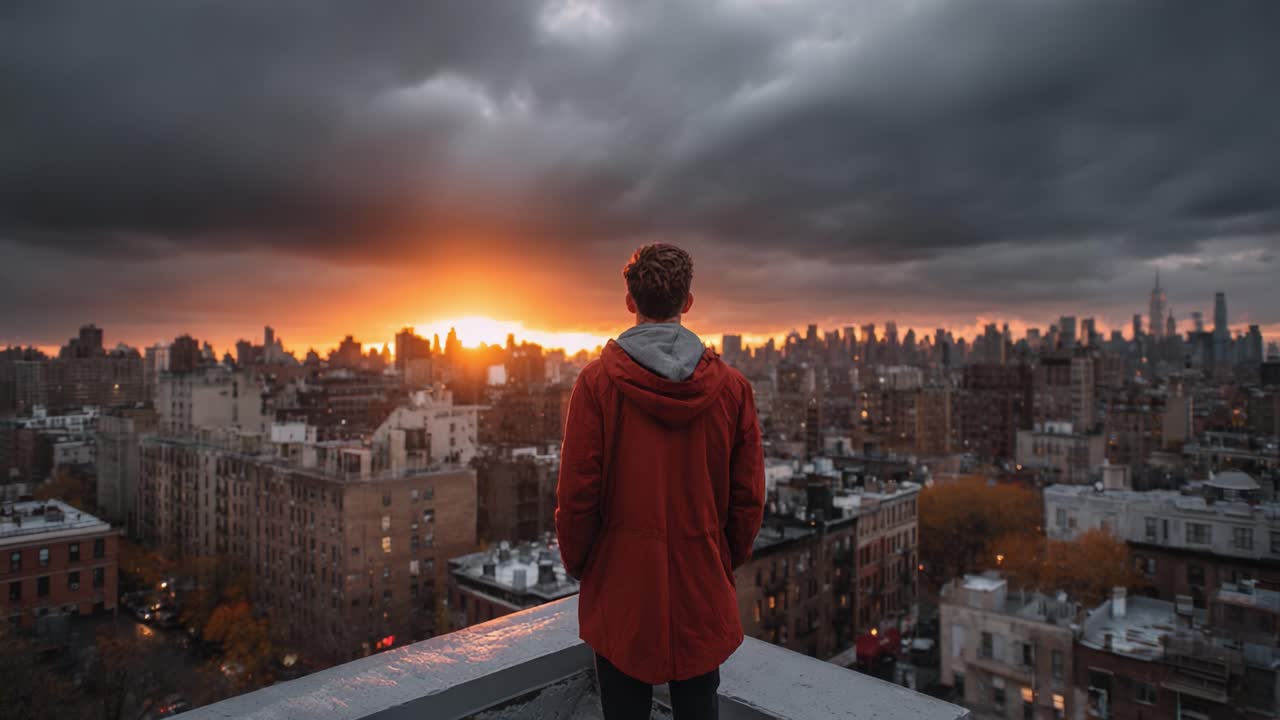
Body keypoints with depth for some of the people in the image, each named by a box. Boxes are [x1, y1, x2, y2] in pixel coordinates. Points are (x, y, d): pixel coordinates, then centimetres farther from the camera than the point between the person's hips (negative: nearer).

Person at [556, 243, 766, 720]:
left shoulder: (598, 381, -12)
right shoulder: (731, 386, -5)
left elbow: (577, 492, -11)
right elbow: (749, 496, -1)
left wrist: (577, 562, 5)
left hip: (622, 586, -2)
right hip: (703, 590, 2)